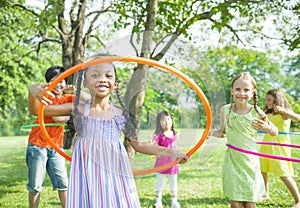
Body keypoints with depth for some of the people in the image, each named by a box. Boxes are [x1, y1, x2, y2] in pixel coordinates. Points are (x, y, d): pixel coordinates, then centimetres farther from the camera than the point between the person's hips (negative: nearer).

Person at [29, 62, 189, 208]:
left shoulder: (120, 113, 4)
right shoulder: (79, 110, 0)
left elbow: (138, 145, 11)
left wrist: (169, 152, 6)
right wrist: (34, 92, -21)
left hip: (115, 173, 1)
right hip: (88, 175, -1)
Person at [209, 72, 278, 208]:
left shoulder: (256, 112, -6)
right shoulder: (225, 110, -2)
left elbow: (275, 132, 5)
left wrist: (267, 128, -17)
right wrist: (211, 133, -7)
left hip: (250, 161, -1)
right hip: (232, 161, 1)